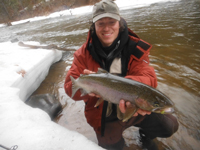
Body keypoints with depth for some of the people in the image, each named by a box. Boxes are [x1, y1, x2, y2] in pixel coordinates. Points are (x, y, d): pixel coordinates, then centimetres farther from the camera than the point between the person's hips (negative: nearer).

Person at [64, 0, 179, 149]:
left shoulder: (135, 48, -14)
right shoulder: (84, 53, -14)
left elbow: (148, 78, -23)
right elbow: (69, 85, -15)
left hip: (134, 109, 1)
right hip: (105, 119, 1)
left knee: (169, 126, 3)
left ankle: (147, 133, 38)